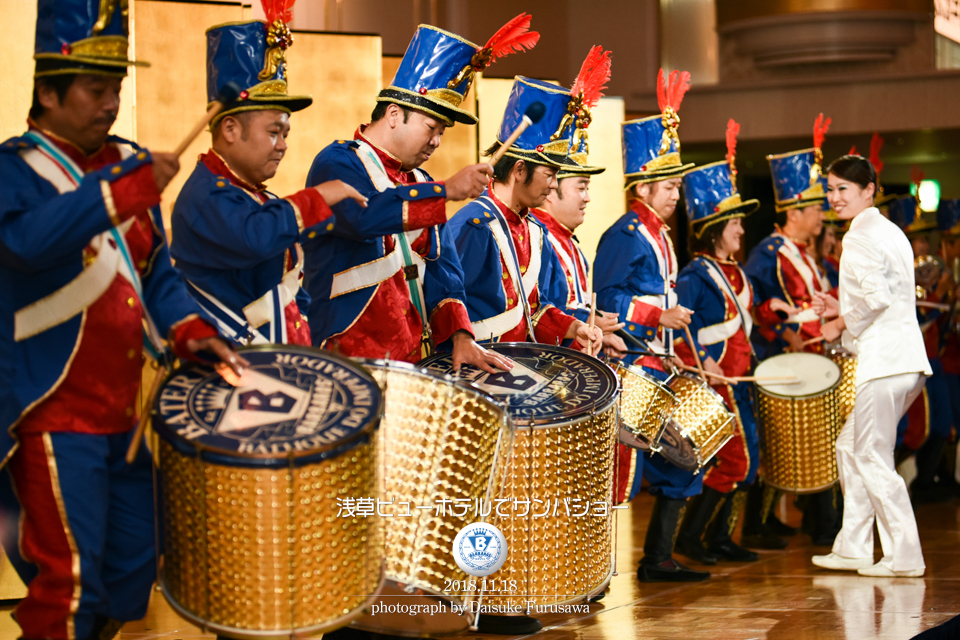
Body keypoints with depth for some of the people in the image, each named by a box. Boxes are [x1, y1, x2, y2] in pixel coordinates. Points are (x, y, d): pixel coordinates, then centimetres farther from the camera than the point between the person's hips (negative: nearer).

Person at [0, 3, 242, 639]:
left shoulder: (130, 162, 11)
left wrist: (187, 327, -1)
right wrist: (127, 191, -33)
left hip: (123, 412, 7)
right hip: (54, 414, -7)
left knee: (135, 567, 13)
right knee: (70, 578, -8)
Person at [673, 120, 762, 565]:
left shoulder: (735, 272, 15)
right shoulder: (696, 274, -13)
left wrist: (747, 359, 16)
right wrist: (700, 365, -23)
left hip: (737, 379, 9)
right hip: (714, 380, -9)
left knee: (747, 458, 9)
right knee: (732, 458, -9)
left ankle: (721, 537, 18)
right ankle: (689, 536, 0)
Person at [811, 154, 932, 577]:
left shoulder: (861, 237, -10)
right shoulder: (890, 232, 20)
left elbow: (876, 296, -22)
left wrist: (841, 325, -8)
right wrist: (843, 310, 18)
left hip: (884, 361, -10)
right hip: (905, 361, 10)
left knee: (872, 459, -4)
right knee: (850, 447, 16)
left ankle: (905, 557, -2)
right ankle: (852, 549, 20)